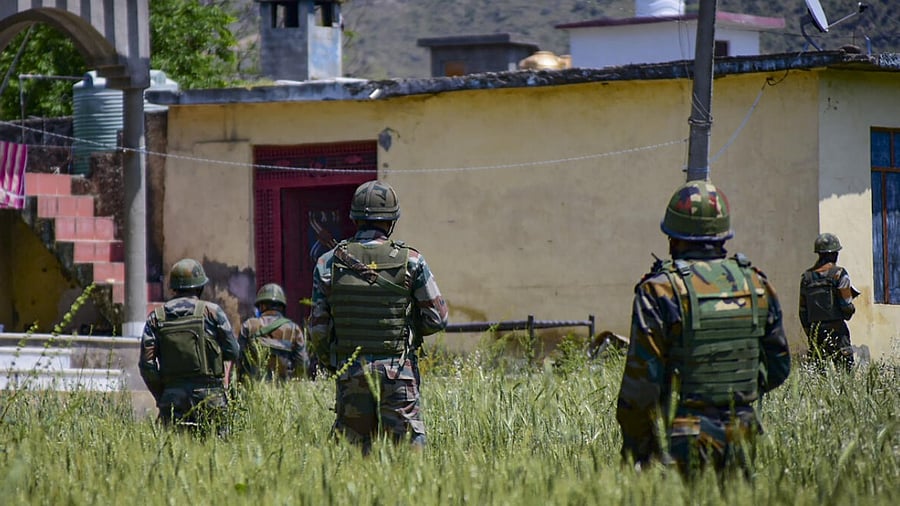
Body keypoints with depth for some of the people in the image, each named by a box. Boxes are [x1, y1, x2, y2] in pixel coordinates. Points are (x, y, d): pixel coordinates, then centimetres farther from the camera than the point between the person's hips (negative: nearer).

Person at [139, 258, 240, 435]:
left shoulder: (155, 318, 6)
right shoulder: (211, 311, -1)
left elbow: (146, 364, 1)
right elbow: (232, 352, 3)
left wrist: (161, 397, 9)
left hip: (172, 396, 2)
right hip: (208, 396, -2)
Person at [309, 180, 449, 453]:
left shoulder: (329, 263, -1)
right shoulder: (410, 261, -5)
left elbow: (317, 327, 1)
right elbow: (437, 318, -1)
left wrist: (329, 358, 19)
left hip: (350, 371, 2)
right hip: (398, 371, -2)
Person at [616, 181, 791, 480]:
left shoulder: (660, 292, -9)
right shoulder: (756, 285, 7)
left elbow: (642, 379, -10)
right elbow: (778, 368, 16)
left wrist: (634, 451, -3)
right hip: (741, 439, 4)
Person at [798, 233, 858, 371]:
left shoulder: (806, 277, 9)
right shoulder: (839, 274, -7)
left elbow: (802, 309, 12)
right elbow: (846, 305, -10)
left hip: (814, 330, 5)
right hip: (836, 328, -5)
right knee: (844, 370, -5)